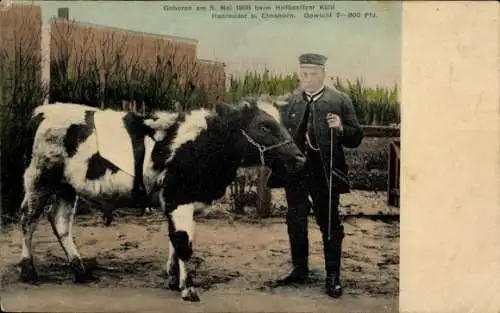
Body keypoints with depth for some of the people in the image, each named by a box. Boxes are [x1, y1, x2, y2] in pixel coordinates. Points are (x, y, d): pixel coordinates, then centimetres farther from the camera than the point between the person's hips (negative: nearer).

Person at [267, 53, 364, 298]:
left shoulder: (340, 101, -1)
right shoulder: (288, 102, 9)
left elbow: (355, 138, -2)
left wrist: (340, 127, -20)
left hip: (325, 171, -4)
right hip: (295, 168, 4)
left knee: (329, 224, 5)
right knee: (295, 223, 14)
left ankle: (333, 277, 16)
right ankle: (299, 271, 30)